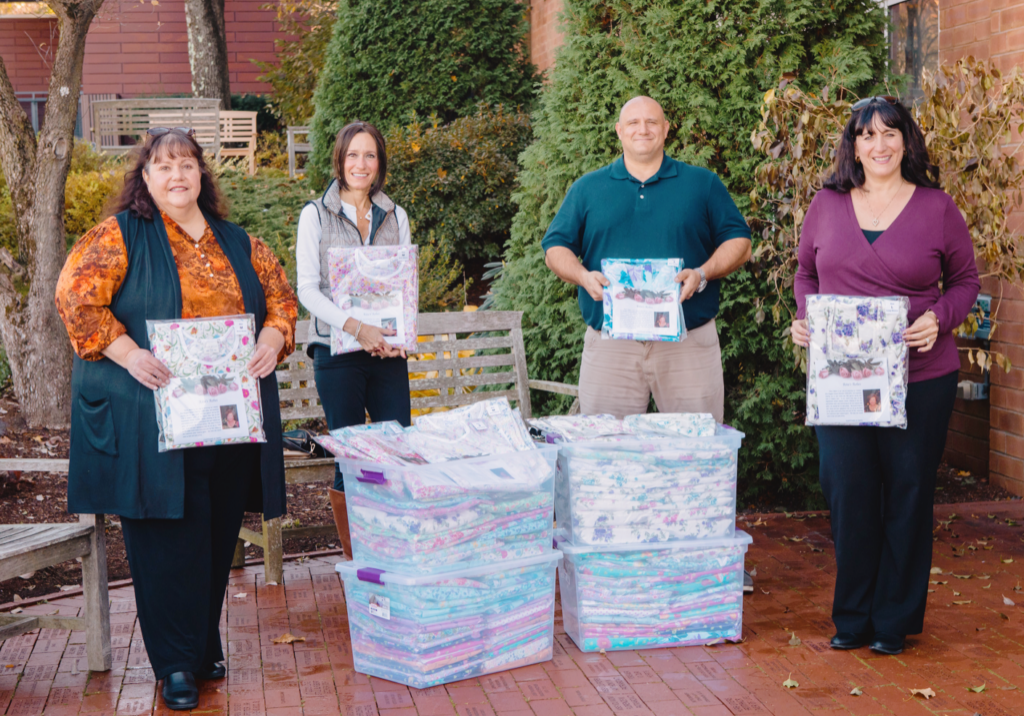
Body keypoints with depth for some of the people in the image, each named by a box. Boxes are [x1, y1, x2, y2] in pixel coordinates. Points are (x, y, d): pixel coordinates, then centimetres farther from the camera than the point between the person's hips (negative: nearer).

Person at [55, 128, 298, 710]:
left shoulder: (238, 243, 15)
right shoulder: (120, 237, 1)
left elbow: (281, 295, 19)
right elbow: (76, 297, -8)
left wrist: (273, 339, -1)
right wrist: (127, 353, -18)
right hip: (152, 419, -4)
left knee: (218, 533, 10)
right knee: (168, 536, -2)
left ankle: (207, 646, 26)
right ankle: (177, 664, 8)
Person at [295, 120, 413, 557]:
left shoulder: (396, 217, 13)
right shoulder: (315, 215, 3)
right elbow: (307, 289, -5)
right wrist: (357, 327, -18)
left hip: (388, 352, 3)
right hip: (338, 351, -3)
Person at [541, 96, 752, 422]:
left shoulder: (703, 184, 11)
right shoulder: (587, 188, 14)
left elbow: (739, 242, 9)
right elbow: (556, 248, 12)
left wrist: (702, 274, -10)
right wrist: (584, 276, -9)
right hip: (610, 343, 1)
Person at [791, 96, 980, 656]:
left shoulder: (936, 207, 1)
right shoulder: (827, 205, 6)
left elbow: (966, 281, 8)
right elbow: (806, 274, 17)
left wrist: (938, 319, -11)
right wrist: (804, 318, -2)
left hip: (920, 381, -1)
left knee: (908, 496, 6)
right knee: (847, 493, 4)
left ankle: (896, 620, 21)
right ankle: (852, 619, 20)